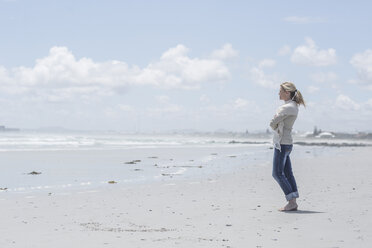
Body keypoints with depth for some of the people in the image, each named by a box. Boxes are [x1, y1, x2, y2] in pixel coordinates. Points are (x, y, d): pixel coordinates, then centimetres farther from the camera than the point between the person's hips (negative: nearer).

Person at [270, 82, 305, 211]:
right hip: (286, 143, 10)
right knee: (288, 173, 9)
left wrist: (276, 128, 2)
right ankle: (293, 202, 8)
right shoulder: (293, 106, 14)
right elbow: (275, 123, 20)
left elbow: (273, 123, -18)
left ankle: (291, 202, -9)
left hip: (282, 143, -10)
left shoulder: (287, 107, -17)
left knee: (277, 173, -8)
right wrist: (278, 128, 1)